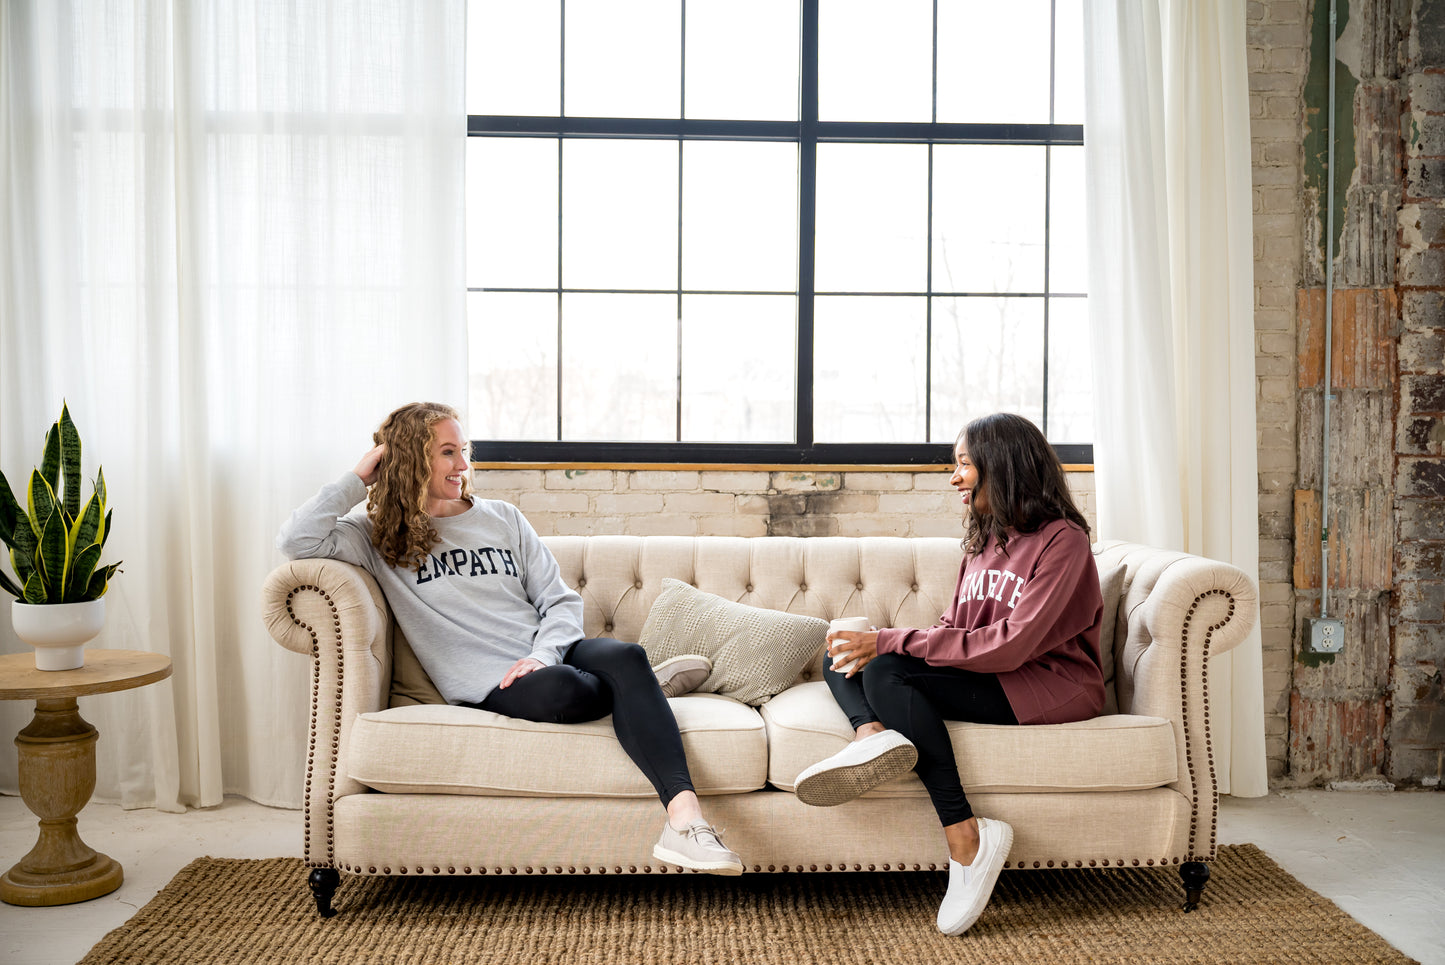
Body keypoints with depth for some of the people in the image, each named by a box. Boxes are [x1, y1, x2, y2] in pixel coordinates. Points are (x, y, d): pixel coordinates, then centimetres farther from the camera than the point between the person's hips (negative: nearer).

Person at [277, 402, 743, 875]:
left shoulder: (503, 518, 19)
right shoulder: (379, 538, 10)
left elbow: (561, 600, 12)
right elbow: (296, 541, -7)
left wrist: (542, 655, -8)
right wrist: (358, 478, 0)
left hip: (553, 654, 4)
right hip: (492, 686, -3)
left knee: (624, 656, -31)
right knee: (557, 689, -38)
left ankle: (683, 816, -41)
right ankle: (648, 685, -6)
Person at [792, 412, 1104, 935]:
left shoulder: (1062, 540, -12)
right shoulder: (985, 539, 15)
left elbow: (1012, 645, -22)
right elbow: (954, 629, 11)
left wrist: (889, 642, -23)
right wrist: (877, 645, -9)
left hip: (1053, 689, -9)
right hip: (991, 678, 9)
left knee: (887, 671, -27)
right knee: (843, 661, 1)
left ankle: (965, 838, -28)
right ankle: (871, 733, -32)